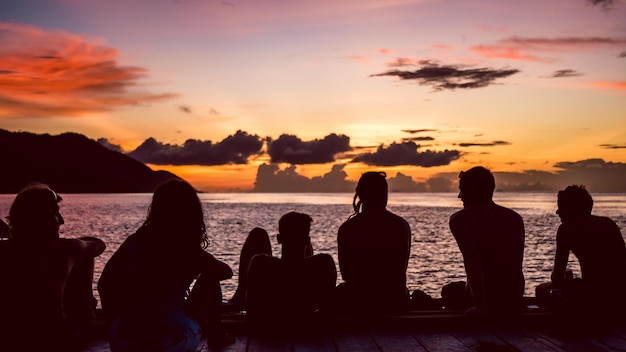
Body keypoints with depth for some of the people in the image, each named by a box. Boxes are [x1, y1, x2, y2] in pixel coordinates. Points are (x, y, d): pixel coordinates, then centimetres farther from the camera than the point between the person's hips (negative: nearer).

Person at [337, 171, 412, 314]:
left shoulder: (346, 229, -10)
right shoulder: (402, 225, -2)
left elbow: (346, 275, 0)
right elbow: (402, 269, 8)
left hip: (360, 304, -2)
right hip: (396, 303, 2)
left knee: (340, 291, 31)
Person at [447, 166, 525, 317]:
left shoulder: (460, 219, -8)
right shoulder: (515, 218, 8)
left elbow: (473, 262, -21)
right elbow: (516, 264, 13)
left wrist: (480, 306, -23)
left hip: (487, 299, -5)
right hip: (515, 301, 5)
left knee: (449, 291, 26)